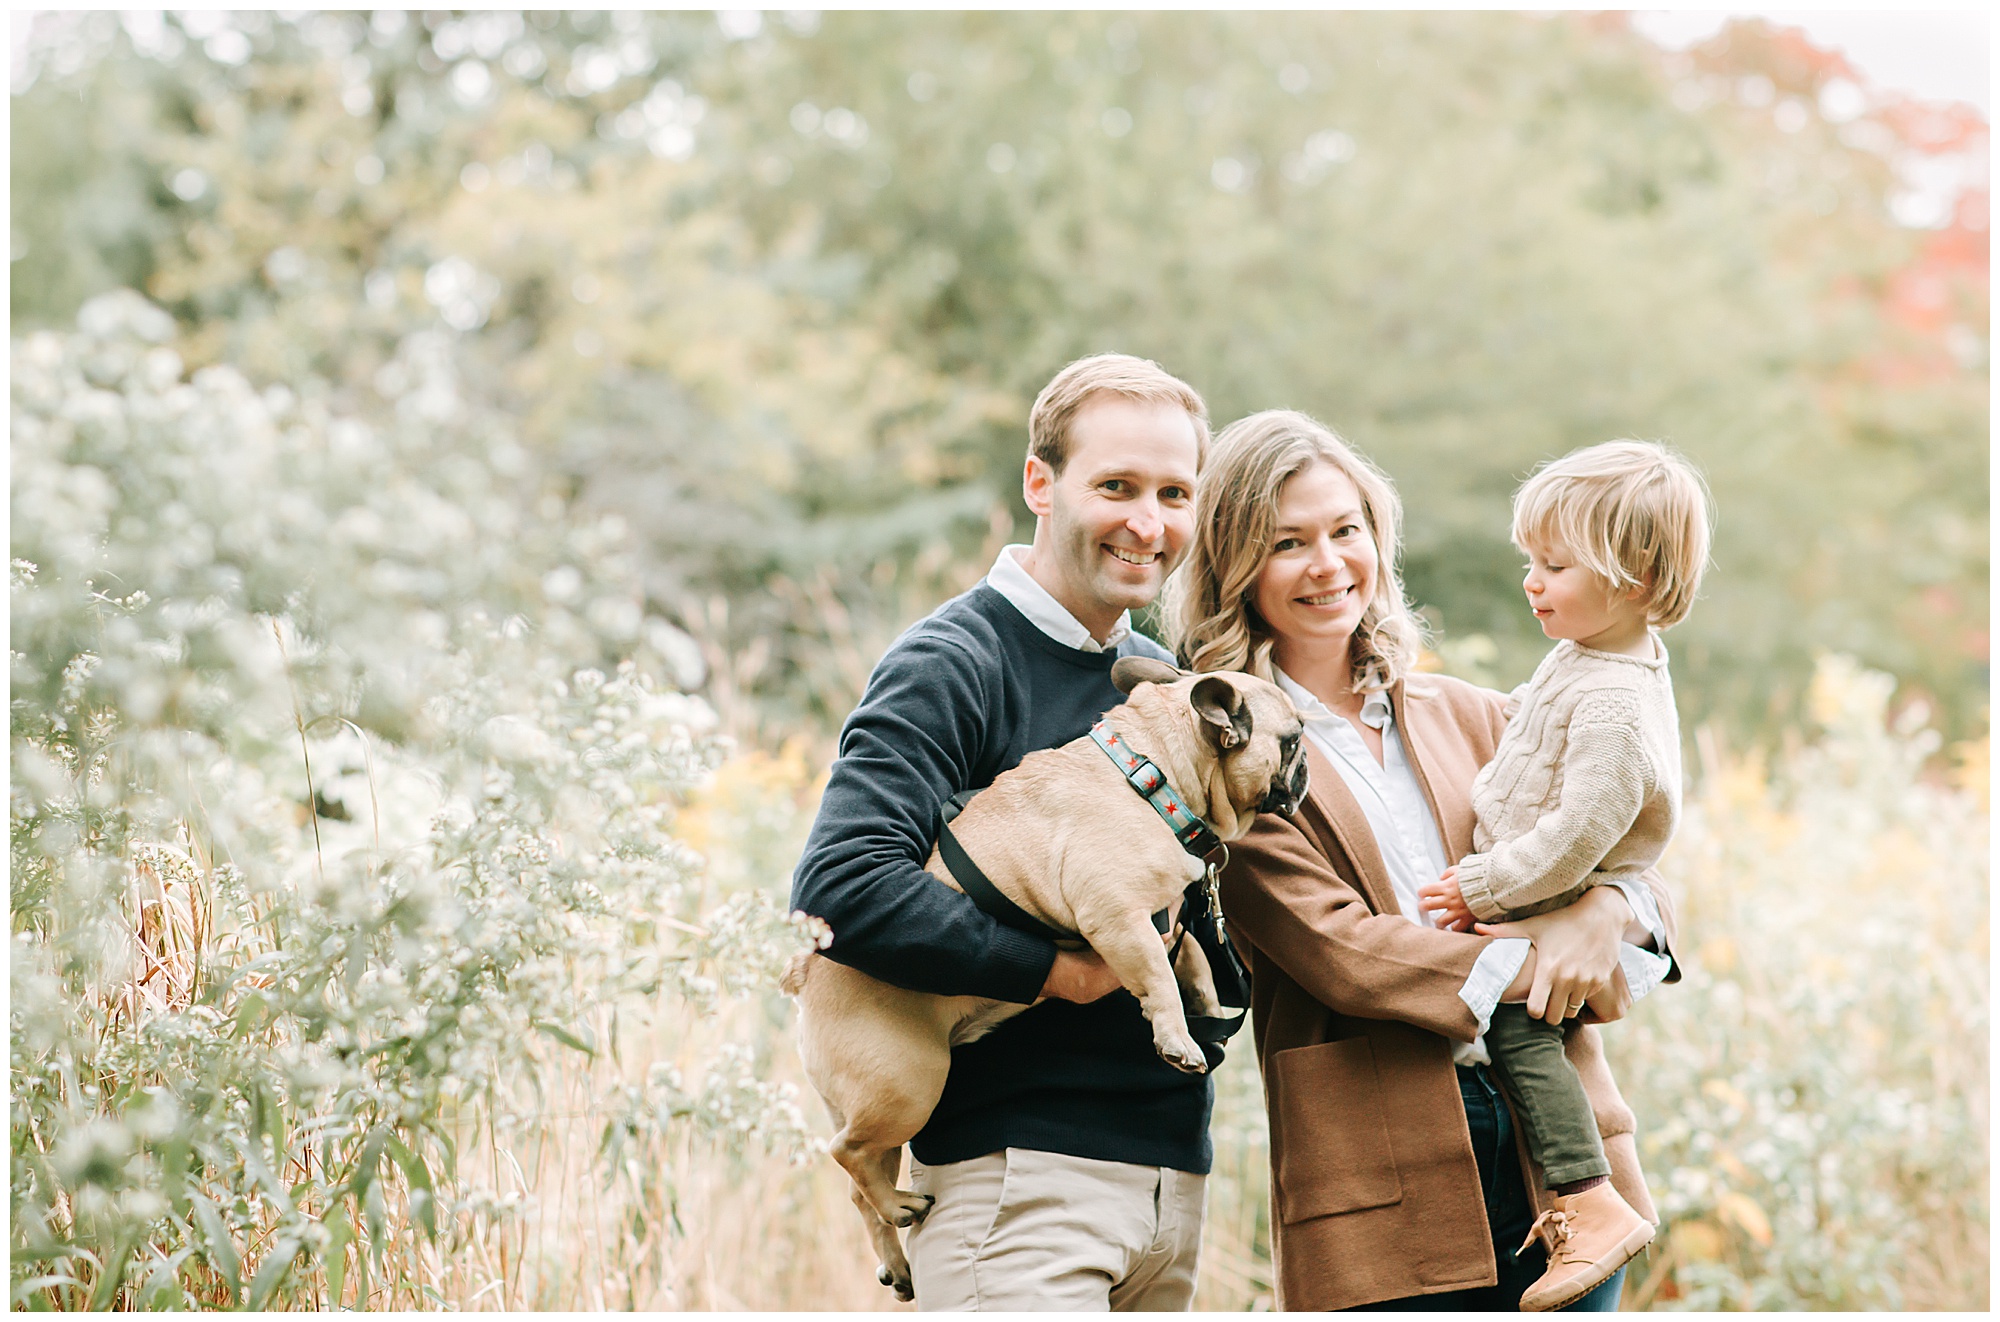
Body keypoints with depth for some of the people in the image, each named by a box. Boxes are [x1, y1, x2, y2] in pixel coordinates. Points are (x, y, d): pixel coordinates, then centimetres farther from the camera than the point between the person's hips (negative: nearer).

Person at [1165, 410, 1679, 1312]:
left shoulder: (1467, 717, 16)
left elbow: (1617, 859, 11)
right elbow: (1335, 949, -11)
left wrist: (1606, 909, -12)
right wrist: (1527, 965, -16)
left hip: (1553, 1149, 4)